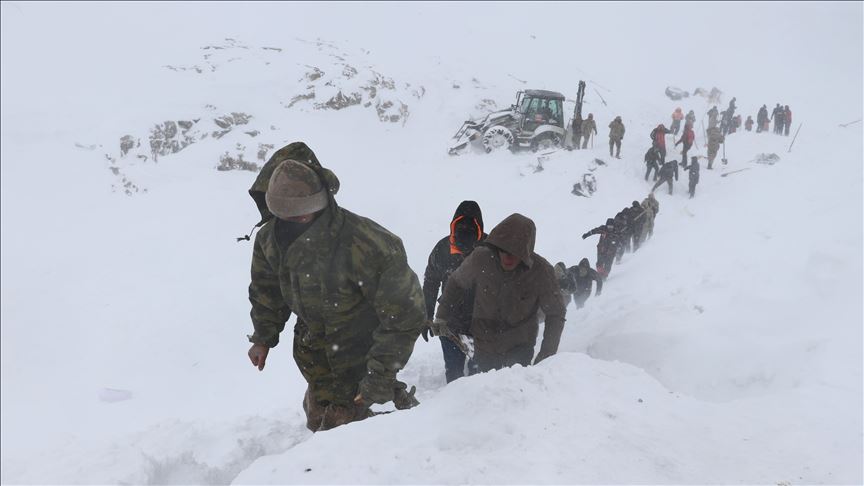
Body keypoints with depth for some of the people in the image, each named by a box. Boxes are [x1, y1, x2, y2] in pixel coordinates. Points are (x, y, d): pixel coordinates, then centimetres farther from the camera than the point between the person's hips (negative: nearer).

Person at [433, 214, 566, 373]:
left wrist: (546, 355, -12)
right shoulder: (480, 258, -19)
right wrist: (442, 317, -1)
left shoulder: (541, 271, -21)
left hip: (520, 347, -1)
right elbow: (457, 283, 2)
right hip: (484, 343, 2)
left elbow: (556, 314, -7)